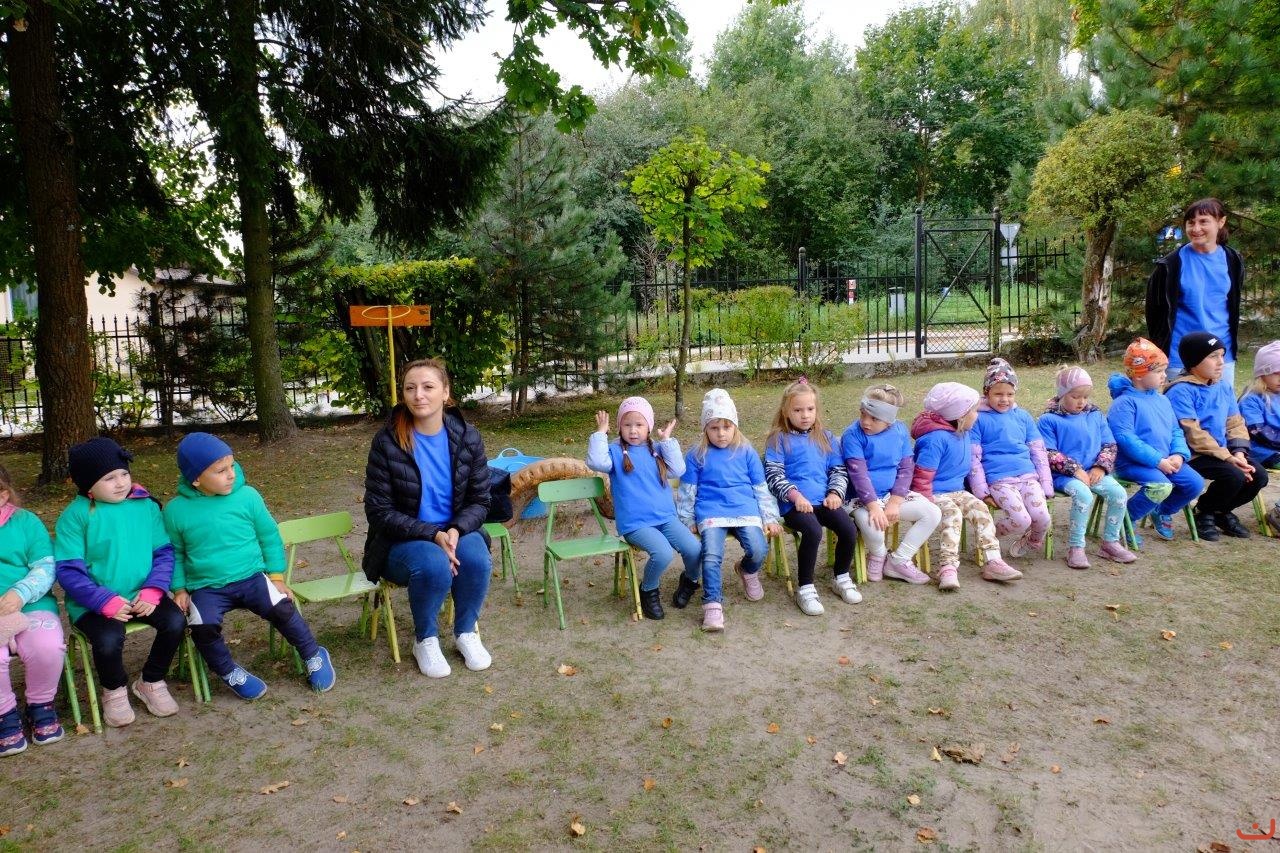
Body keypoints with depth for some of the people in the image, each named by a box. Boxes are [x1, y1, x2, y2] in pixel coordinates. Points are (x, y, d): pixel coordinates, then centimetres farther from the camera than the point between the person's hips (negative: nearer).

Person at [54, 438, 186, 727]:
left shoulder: (146, 505, 2)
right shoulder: (75, 515, -7)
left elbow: (164, 552, 3)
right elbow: (68, 570, -11)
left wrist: (153, 590, -13)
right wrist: (107, 602, -20)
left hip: (142, 596, 3)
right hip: (94, 603, -3)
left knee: (175, 621, -21)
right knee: (109, 639, -29)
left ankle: (151, 682, 9)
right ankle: (114, 691, 7)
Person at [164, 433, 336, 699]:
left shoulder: (247, 496, -3)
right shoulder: (176, 510, -3)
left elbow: (269, 536, 7)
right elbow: (174, 553, 12)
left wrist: (276, 576, 3)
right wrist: (180, 589, 1)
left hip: (251, 578, 0)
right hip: (206, 588, 0)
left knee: (282, 609, -24)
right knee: (203, 627, -27)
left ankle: (314, 656, 3)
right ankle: (229, 672, 3)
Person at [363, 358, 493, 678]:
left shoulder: (467, 437, -6)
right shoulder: (387, 441, -13)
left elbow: (479, 501, 0)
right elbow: (379, 511, -11)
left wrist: (456, 530, -22)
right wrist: (432, 535, -24)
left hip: (454, 533, 3)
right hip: (401, 542, -2)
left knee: (475, 557, -30)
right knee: (434, 564, -34)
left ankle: (466, 632, -2)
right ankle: (426, 640, -4)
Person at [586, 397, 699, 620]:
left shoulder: (657, 450, 14)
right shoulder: (616, 451, 2)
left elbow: (677, 469, -1)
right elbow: (596, 462, -18)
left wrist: (667, 440, -3)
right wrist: (600, 433, -14)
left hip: (666, 517, 4)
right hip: (635, 523, -4)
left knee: (694, 549, -16)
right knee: (663, 554, -28)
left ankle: (690, 580, 20)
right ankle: (649, 591, 3)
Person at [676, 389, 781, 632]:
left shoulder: (746, 452, 11)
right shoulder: (697, 456, 8)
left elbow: (761, 489, 15)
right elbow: (687, 493, 11)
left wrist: (770, 518, 9)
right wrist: (686, 522, 5)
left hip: (746, 510, 1)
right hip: (711, 513, -1)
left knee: (758, 550, -22)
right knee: (711, 556, -26)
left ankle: (747, 571, 14)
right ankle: (713, 604, -16)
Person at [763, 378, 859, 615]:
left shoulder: (825, 437, 20)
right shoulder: (779, 439, 5)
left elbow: (839, 469, 19)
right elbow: (773, 475, -4)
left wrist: (835, 493, 1)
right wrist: (795, 495, -16)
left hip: (824, 500, 5)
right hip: (794, 503, -5)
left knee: (849, 529, -19)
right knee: (813, 531, -32)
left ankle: (841, 578, 10)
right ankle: (805, 589, -14)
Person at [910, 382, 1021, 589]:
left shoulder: (964, 433, 7)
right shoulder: (936, 439, -21)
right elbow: (921, 477, -22)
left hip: (957, 491, 8)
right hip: (935, 494, -8)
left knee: (980, 508, -13)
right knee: (952, 513, -31)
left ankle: (993, 561, -15)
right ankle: (948, 567, -37)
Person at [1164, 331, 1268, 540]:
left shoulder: (1223, 388, 11)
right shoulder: (1181, 390, -15)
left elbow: (1236, 423, 11)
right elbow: (1192, 434, -20)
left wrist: (1239, 453, -7)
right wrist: (1227, 458, -21)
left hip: (1224, 451, 8)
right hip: (1193, 455, -8)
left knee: (1258, 476, -8)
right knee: (1233, 476, -26)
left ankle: (1222, 511, 18)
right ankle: (1203, 513, 2)